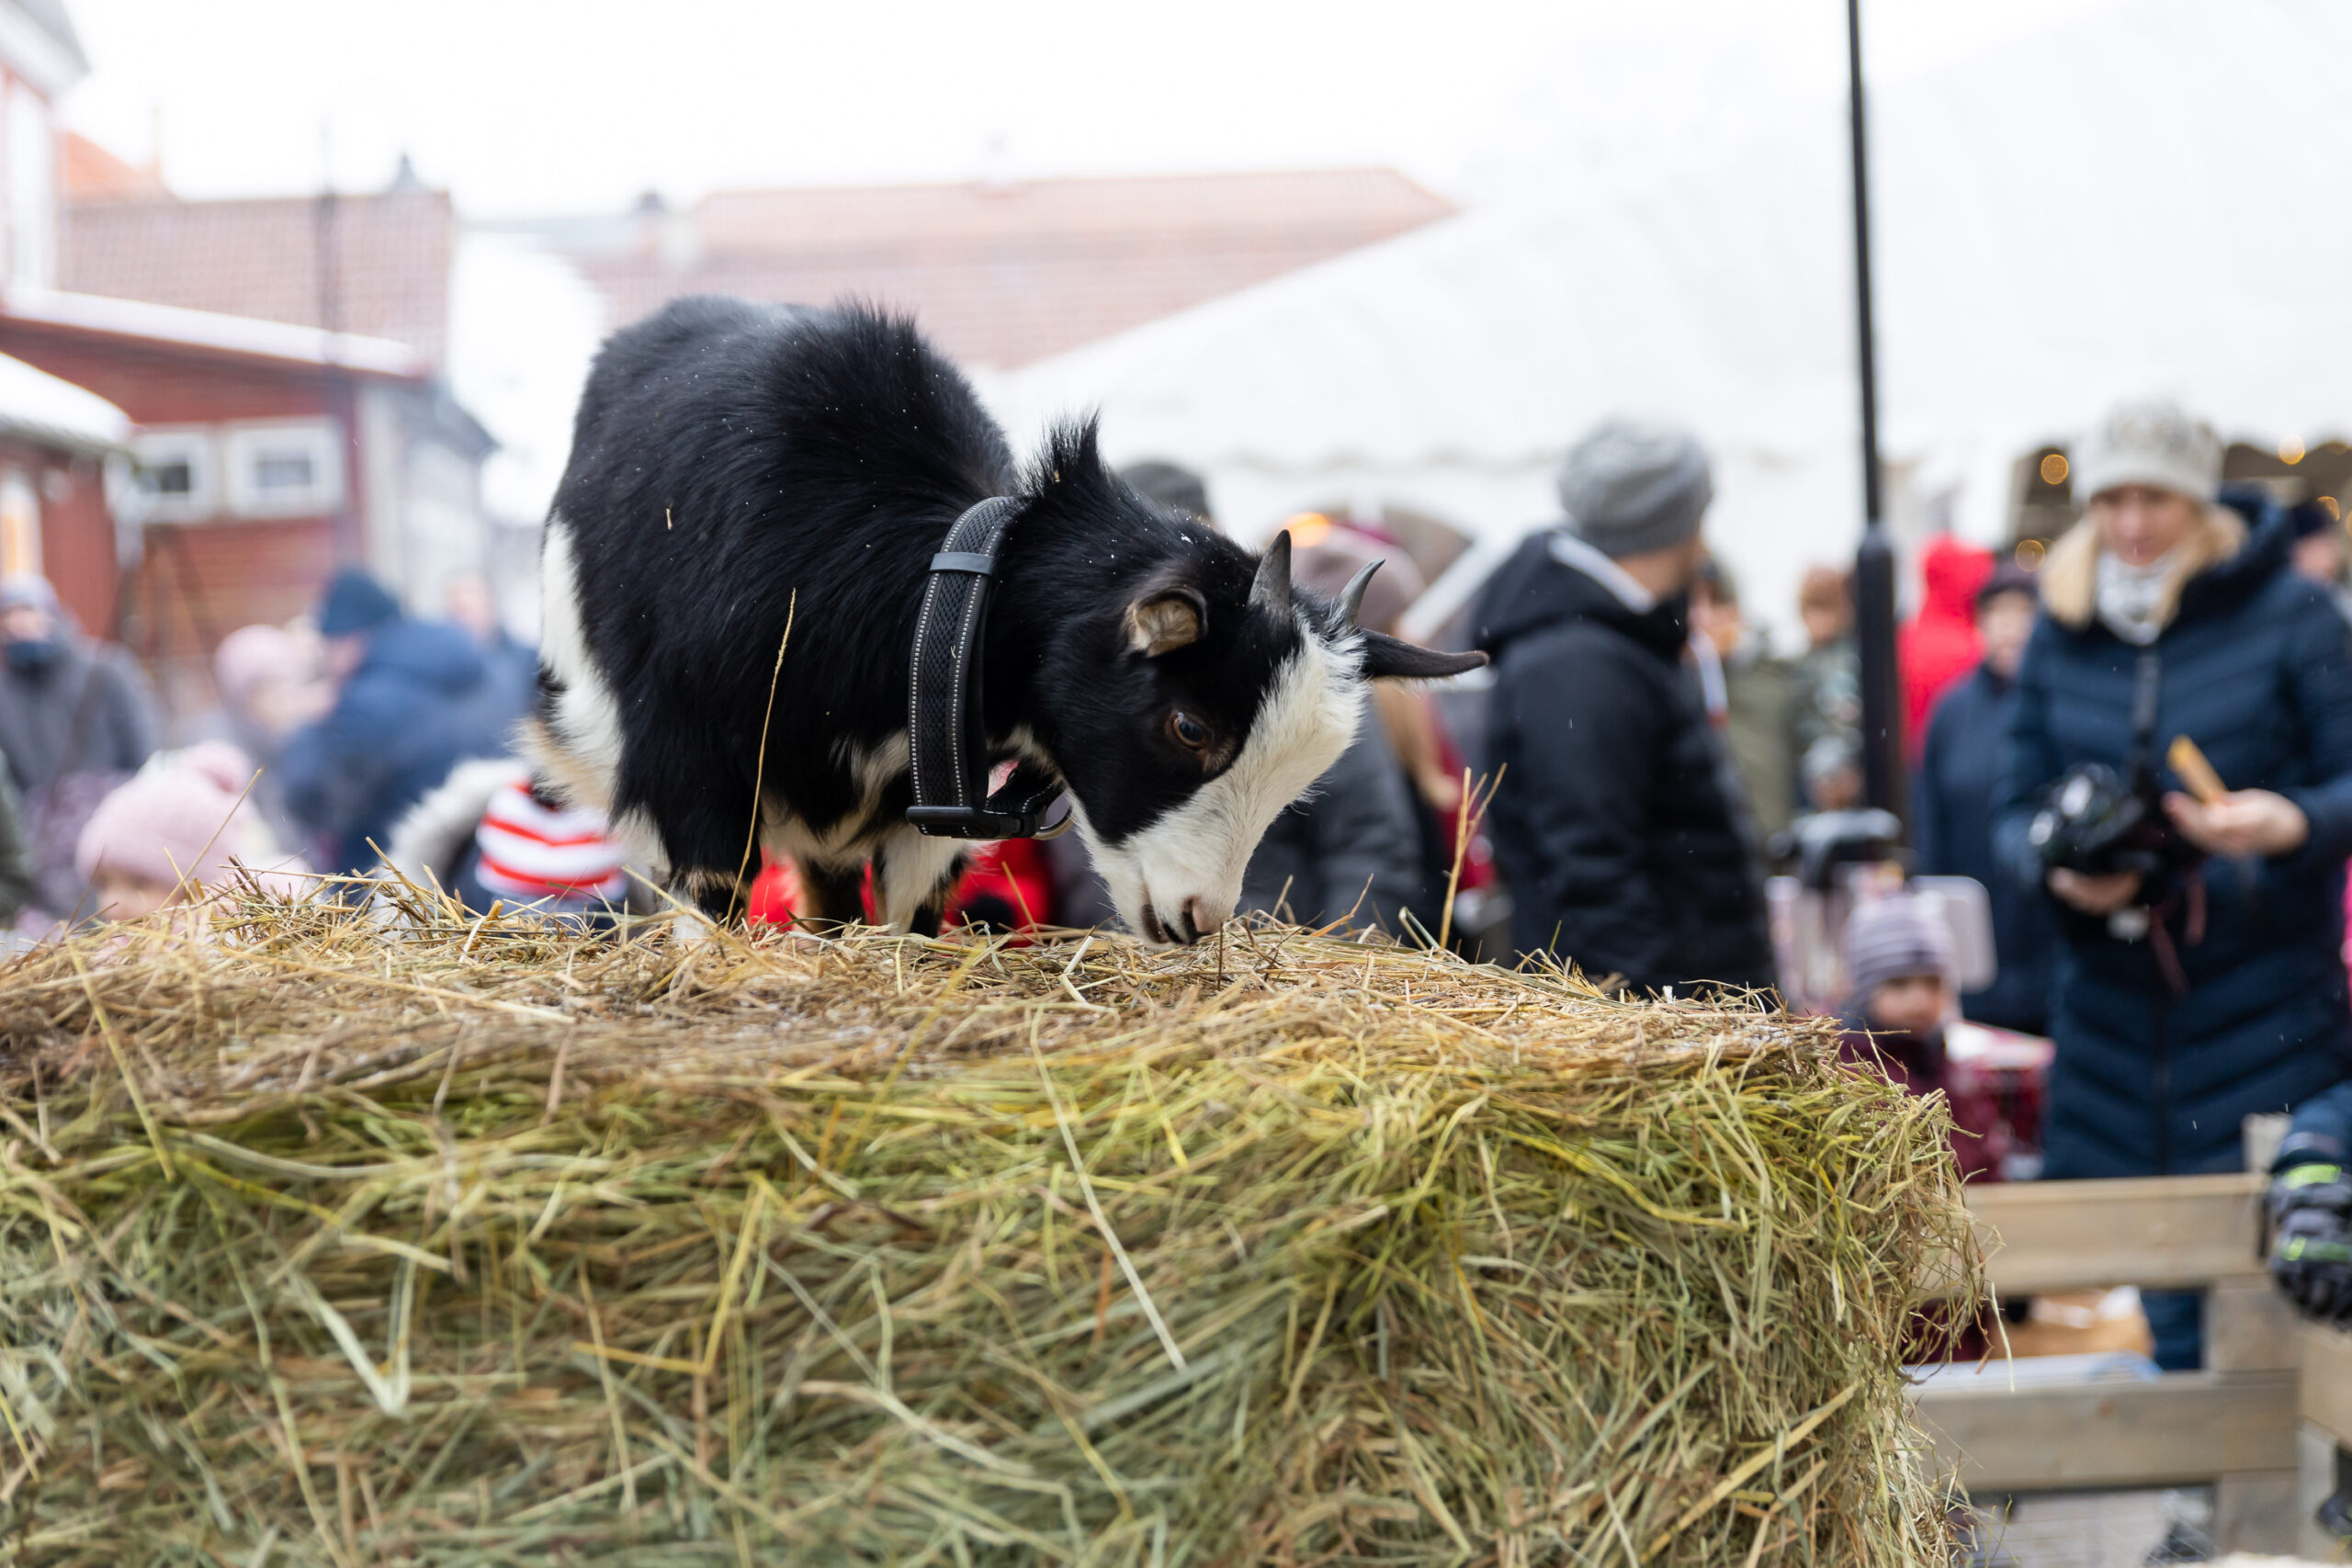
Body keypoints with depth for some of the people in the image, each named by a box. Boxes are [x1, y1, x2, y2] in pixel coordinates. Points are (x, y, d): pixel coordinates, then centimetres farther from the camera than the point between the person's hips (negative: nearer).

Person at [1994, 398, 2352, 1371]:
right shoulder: (2060, 634, 9)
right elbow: (2017, 809, 12)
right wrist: (2057, 869, -9)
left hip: (2267, 1010, -4)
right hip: (2113, 998, 4)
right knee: (2170, 1314, 9)